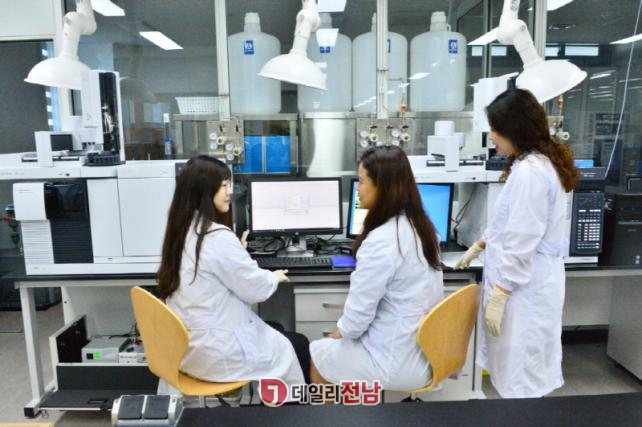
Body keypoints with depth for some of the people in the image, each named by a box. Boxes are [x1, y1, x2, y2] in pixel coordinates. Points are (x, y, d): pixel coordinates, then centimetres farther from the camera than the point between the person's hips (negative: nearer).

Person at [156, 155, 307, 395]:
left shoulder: (179, 231, 2)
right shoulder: (218, 237, -25)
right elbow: (256, 289, -14)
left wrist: (238, 255, 17)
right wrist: (275, 277, 4)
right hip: (217, 353, -8)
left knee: (277, 331, 24)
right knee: (296, 345, 14)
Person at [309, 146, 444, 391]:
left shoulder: (381, 241, -27)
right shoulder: (420, 226, 1)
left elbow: (359, 314, -21)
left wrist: (338, 332, 1)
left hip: (398, 362, -8)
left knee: (317, 354, 16)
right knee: (332, 345, 26)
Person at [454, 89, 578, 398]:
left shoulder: (530, 172, -22)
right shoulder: (536, 162, 11)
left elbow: (522, 243, -24)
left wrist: (498, 297, -19)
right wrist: (480, 245, 24)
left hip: (524, 286, -10)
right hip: (527, 279, 10)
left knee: (522, 380, 5)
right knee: (520, 372, 21)